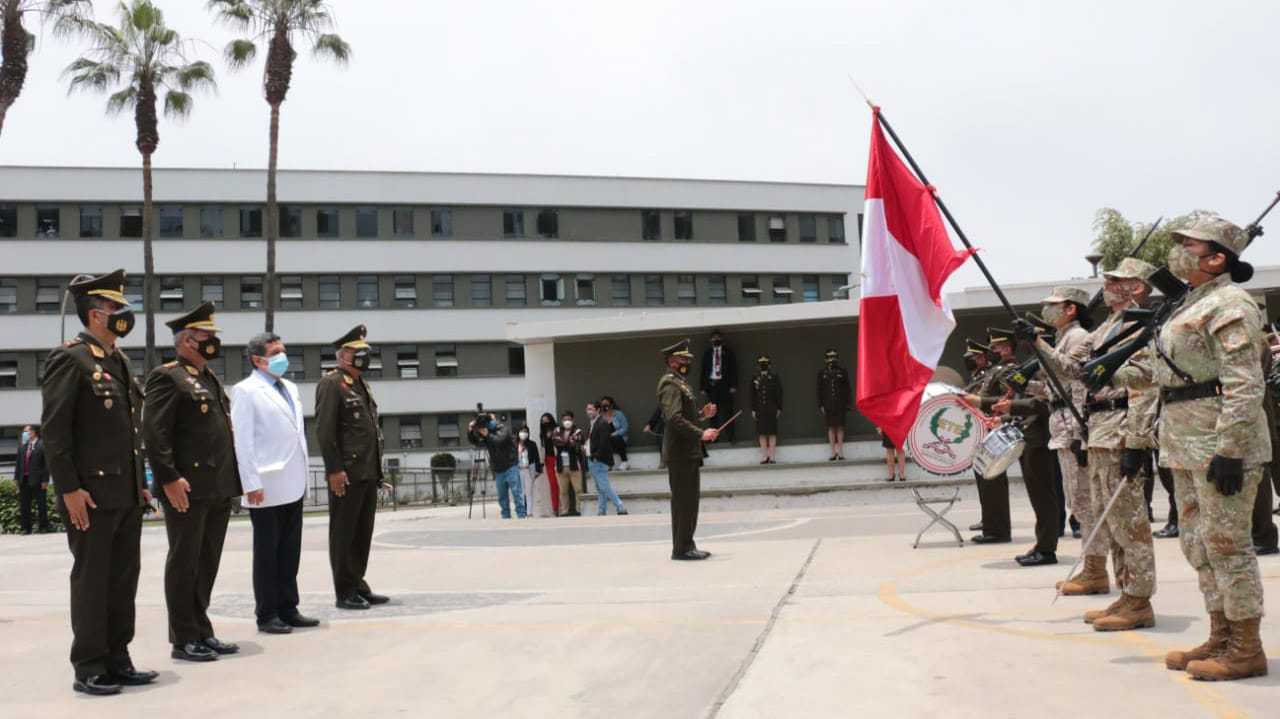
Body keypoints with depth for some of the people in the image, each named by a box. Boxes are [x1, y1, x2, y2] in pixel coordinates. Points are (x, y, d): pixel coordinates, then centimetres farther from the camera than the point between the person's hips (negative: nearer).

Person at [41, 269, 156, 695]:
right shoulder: (69, 359, -10)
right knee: (91, 581, 1)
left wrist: (140, 483, 17)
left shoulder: (119, 361, 15)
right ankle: (89, 669, 10)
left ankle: (117, 661, 21)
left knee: (124, 580, 12)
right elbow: (54, 430, -14)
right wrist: (69, 489, -18)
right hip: (91, 496, -8)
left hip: (127, 495, 8)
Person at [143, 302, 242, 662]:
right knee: (184, 562, -1)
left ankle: (202, 631, 21)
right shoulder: (167, 377, -8)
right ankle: (183, 639, 6)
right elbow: (154, 433, -16)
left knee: (208, 563, 13)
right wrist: (169, 479, -22)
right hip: (188, 489, -9)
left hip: (219, 489, 9)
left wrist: (232, 480, 18)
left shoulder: (211, 379, 20)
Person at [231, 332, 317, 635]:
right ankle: (267, 615, 9)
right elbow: (242, 441, -12)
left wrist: (303, 475, 14)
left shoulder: (289, 388, 15)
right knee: (267, 552, 1)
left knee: (290, 551, 11)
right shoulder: (246, 391, -7)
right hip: (267, 486, -7)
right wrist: (251, 483, -16)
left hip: (293, 485, 7)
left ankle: (288, 609, 19)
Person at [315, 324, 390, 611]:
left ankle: (359, 586, 20)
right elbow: (324, 431, -15)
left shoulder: (363, 385, 19)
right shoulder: (331, 384, -8)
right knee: (343, 534, -1)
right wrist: (334, 469, -19)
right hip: (347, 474, -8)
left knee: (363, 533, 12)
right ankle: (344, 593, 5)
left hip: (369, 474, 8)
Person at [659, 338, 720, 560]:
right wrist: (701, 433, -26)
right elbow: (674, 418, -24)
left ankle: (686, 545, 17)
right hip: (680, 453, -10)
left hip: (688, 452, 10)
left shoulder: (680, 383, 19)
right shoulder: (670, 384, -13)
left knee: (689, 498, 12)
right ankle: (681, 548, -4)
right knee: (683, 499, -7)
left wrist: (702, 414, 10)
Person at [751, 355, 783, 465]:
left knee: (772, 434, 0)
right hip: (760, 410, 2)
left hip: (771, 410, -2)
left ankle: (772, 457, 2)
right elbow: (753, 395, 7)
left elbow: (779, 394, 1)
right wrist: (753, 410, 1)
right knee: (762, 434, 2)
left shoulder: (775, 377, 1)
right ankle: (764, 457, 6)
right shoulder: (755, 379, 6)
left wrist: (779, 409, -3)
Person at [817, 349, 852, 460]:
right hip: (828, 405, 1)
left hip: (840, 404, -1)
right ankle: (833, 452, 6)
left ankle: (840, 452, 5)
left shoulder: (843, 372, 4)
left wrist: (848, 403, -2)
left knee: (840, 427, 0)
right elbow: (820, 390, 6)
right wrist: (820, 405, 0)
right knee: (831, 427, 2)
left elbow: (848, 388, 4)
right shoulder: (822, 372, 7)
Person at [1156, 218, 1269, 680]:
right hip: (1188, 444, 10)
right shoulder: (1193, 304, 18)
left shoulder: (1228, 305, -13)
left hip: (1219, 442, -10)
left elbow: (1244, 386, -19)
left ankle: (1247, 648, 2)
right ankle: (1221, 637, 21)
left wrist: (1228, 450, -24)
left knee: (1225, 541, -5)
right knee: (1198, 541, 13)